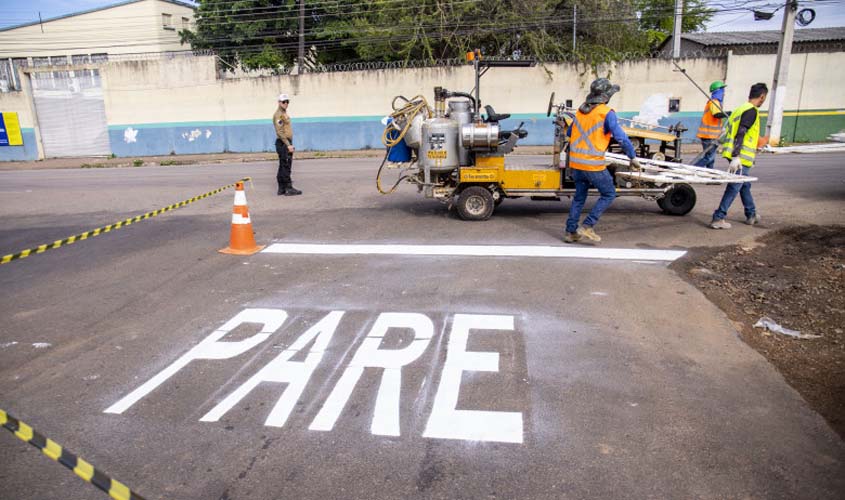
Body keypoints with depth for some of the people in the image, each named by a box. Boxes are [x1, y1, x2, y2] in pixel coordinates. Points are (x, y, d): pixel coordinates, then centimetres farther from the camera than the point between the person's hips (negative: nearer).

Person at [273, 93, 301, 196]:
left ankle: (282, 189, 14)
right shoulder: (278, 114, -12)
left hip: (286, 143, 10)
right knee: (286, 166, -10)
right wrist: (288, 145, -23)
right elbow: (280, 132, -20)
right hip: (283, 144, -10)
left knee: (282, 167, 10)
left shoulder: (284, 113, 20)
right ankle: (289, 188, -10)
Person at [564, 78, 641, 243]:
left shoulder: (580, 110, 9)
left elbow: (569, 133, 22)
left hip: (575, 162, 6)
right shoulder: (606, 113, -10)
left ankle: (571, 231, 17)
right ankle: (587, 226, 1)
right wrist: (633, 157, -6)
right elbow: (620, 137, -15)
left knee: (579, 196, 18)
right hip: (593, 164, -6)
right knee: (609, 194, 9)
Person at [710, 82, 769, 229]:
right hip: (741, 158, -10)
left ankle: (751, 215, 33)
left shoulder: (740, 109, 17)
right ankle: (718, 218, -9)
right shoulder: (752, 111, -12)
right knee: (734, 188, -7)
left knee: (745, 185, 20)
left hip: (737, 156, 10)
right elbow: (740, 134, -22)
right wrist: (736, 157, -27)